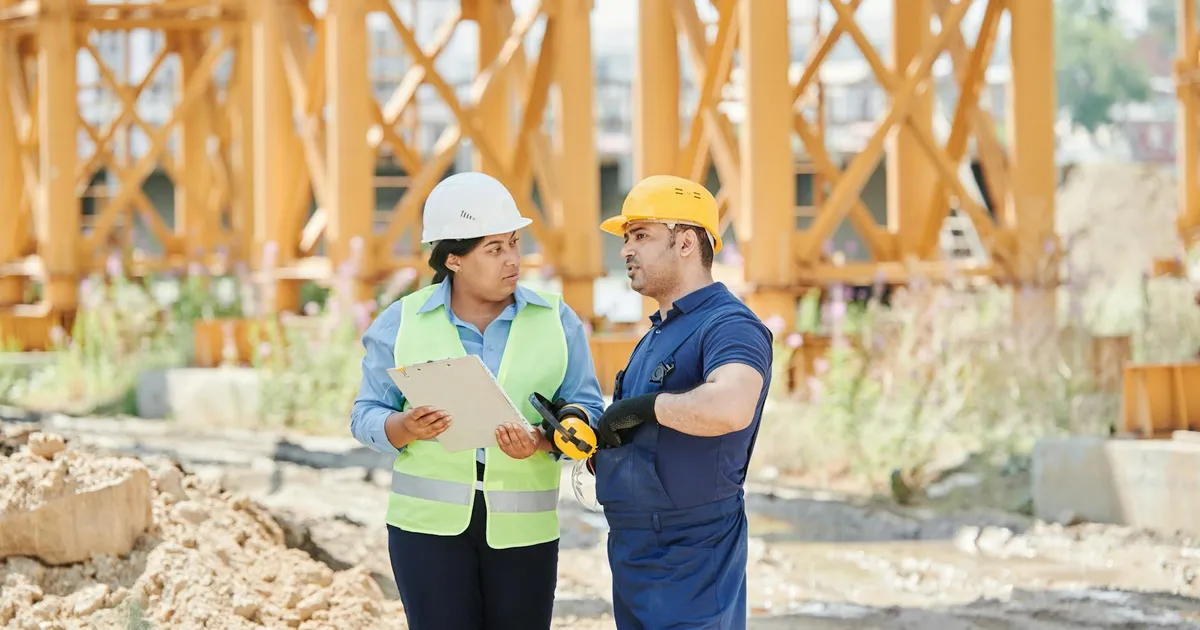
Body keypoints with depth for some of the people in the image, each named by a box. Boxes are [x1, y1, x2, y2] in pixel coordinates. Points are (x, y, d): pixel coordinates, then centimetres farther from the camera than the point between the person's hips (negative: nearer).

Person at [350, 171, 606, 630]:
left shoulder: (557, 321, 4)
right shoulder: (401, 323, 3)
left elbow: (587, 412, 1)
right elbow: (367, 416, 4)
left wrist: (541, 442, -20)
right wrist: (406, 428, -18)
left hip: (522, 525, 1)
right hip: (429, 519, -1)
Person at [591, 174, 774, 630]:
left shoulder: (730, 327, -14)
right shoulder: (656, 336, 18)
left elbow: (730, 408, -36)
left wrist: (645, 405, -23)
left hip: (692, 565, -9)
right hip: (634, 557, 9)